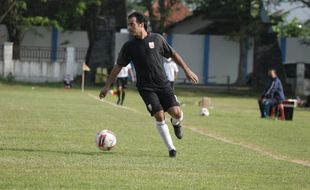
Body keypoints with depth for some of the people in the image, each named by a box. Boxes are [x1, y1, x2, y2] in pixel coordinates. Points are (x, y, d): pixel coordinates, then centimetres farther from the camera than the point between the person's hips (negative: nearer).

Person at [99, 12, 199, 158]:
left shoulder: (157, 39, 1)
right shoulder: (129, 47, 0)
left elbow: (173, 55, 12)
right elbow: (118, 66, 8)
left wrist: (187, 70, 11)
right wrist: (107, 86, 7)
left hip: (163, 84, 1)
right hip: (146, 88, -1)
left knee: (176, 113, -14)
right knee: (159, 115, -16)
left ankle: (175, 123, 25)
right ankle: (171, 149, -3)